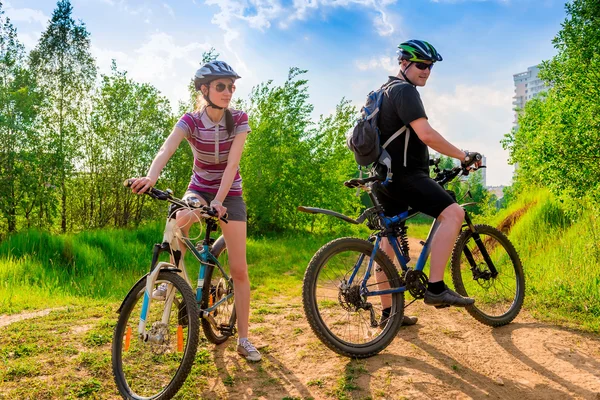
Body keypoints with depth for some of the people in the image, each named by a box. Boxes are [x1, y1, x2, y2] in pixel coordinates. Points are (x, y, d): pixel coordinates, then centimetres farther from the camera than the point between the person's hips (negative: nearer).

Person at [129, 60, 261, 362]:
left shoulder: (239, 119, -12)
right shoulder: (191, 120, -12)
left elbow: (232, 162, -22)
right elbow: (167, 149, -31)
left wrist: (219, 200, -35)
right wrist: (151, 176, -52)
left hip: (229, 192, 0)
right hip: (199, 188, 1)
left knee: (239, 269, -6)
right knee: (180, 219, -37)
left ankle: (243, 338, 7)